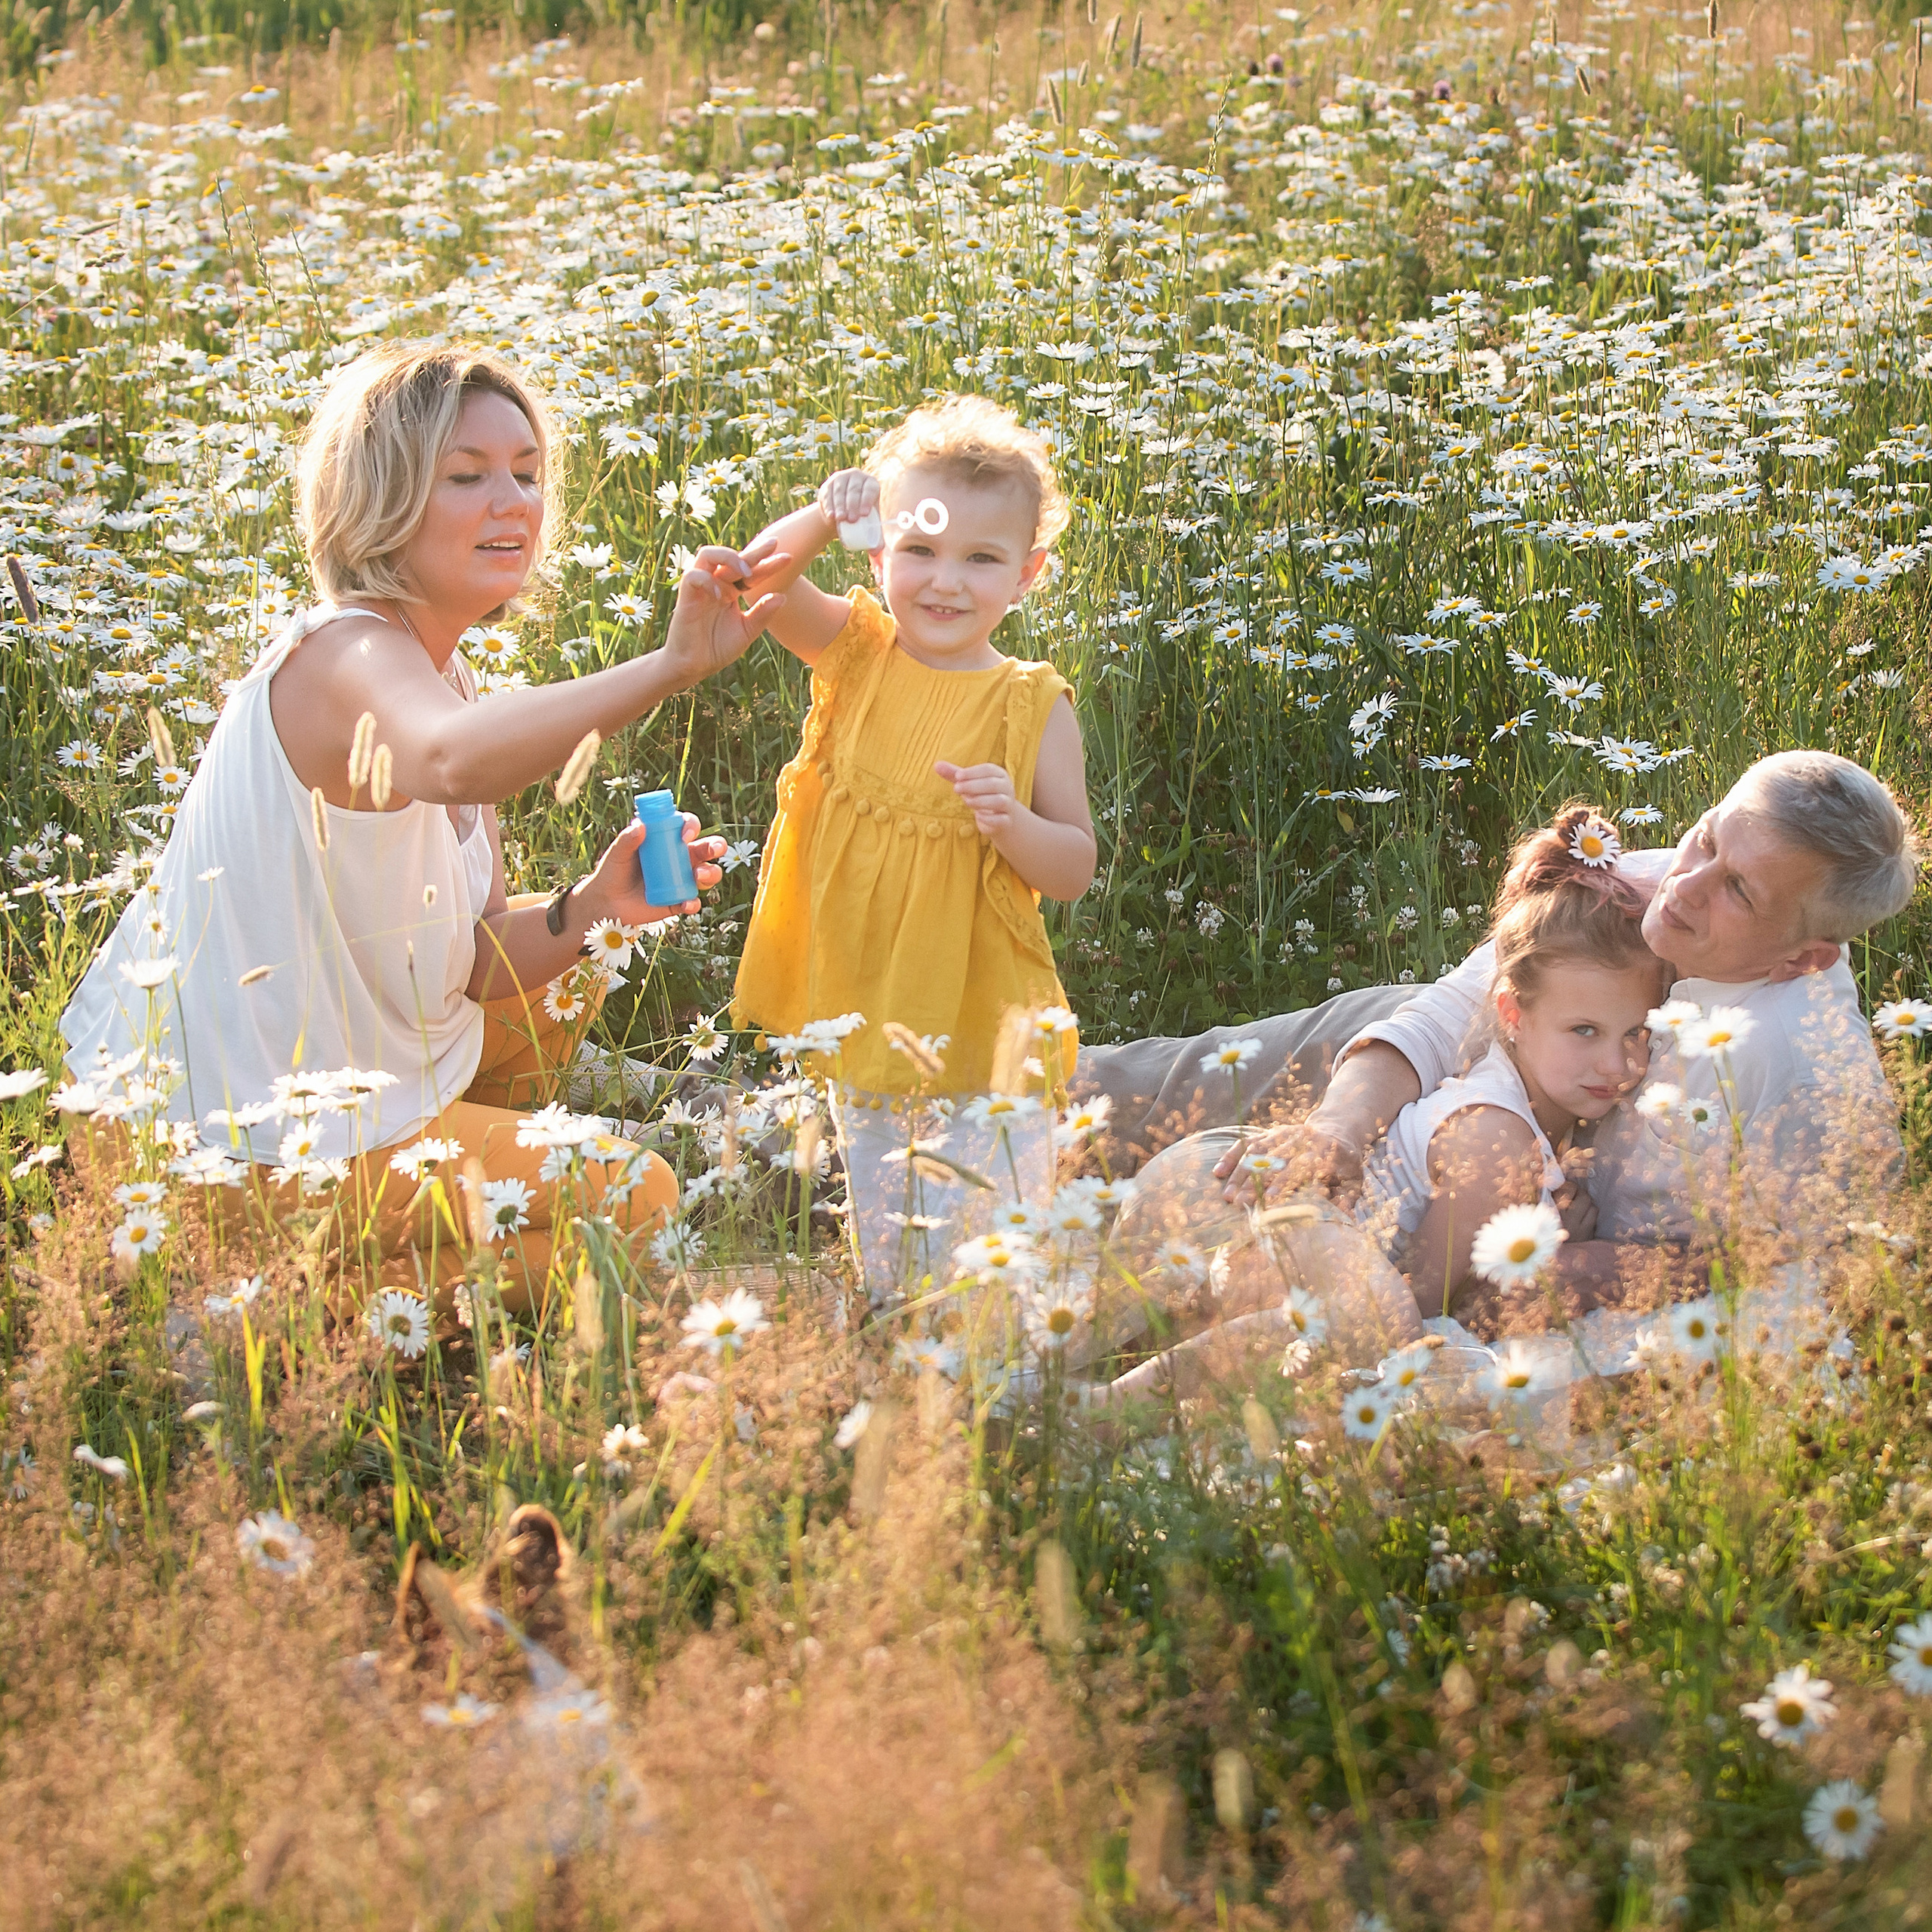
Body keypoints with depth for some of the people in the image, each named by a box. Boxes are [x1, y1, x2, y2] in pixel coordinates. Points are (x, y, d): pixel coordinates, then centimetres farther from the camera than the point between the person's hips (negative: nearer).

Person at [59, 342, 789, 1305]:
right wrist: (666, 667, -57)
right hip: (230, 1145, -10)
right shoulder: (346, 656, -24)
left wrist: (588, 908, -15)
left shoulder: (441, 674, 7)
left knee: (549, 1009, 30)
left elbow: (476, 966, 4)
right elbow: (448, 759, -51)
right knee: (631, 1196, -2)